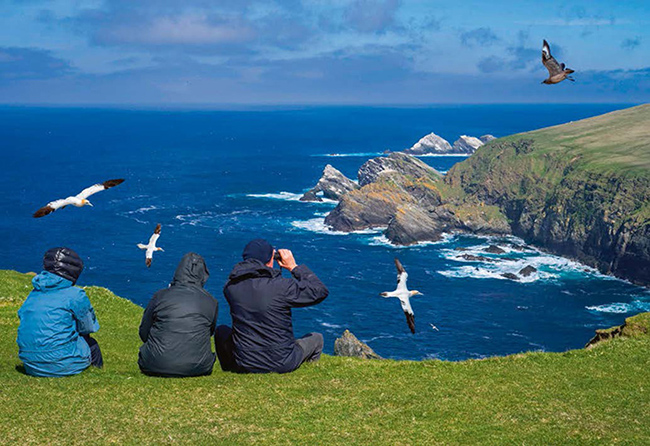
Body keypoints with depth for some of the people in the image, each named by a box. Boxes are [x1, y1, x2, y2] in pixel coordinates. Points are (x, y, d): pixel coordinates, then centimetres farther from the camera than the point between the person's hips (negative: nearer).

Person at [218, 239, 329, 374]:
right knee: (316, 338, 25)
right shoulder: (283, 286, -19)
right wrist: (294, 267, 1)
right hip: (282, 365, -2)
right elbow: (320, 291, -7)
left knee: (221, 331, 32)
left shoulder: (231, 287, -7)